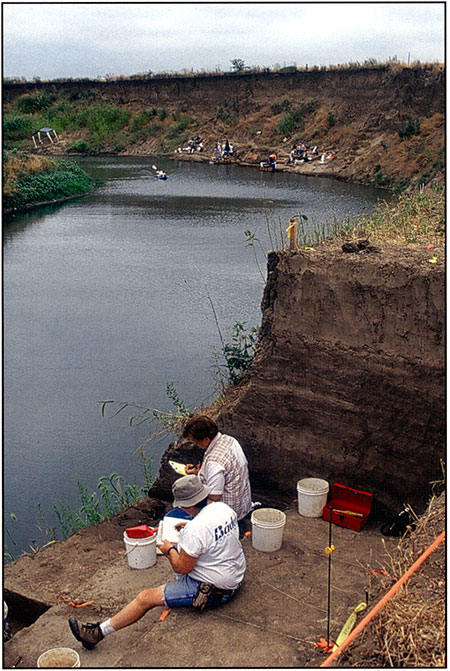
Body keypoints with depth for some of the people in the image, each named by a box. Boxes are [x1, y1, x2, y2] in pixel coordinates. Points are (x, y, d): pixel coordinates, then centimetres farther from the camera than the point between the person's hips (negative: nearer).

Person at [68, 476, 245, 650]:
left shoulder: (195, 530, -29)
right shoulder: (223, 507, -3)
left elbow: (182, 567, -19)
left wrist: (169, 550, -1)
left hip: (214, 589, -9)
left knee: (146, 598, -7)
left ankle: (98, 632, -2)